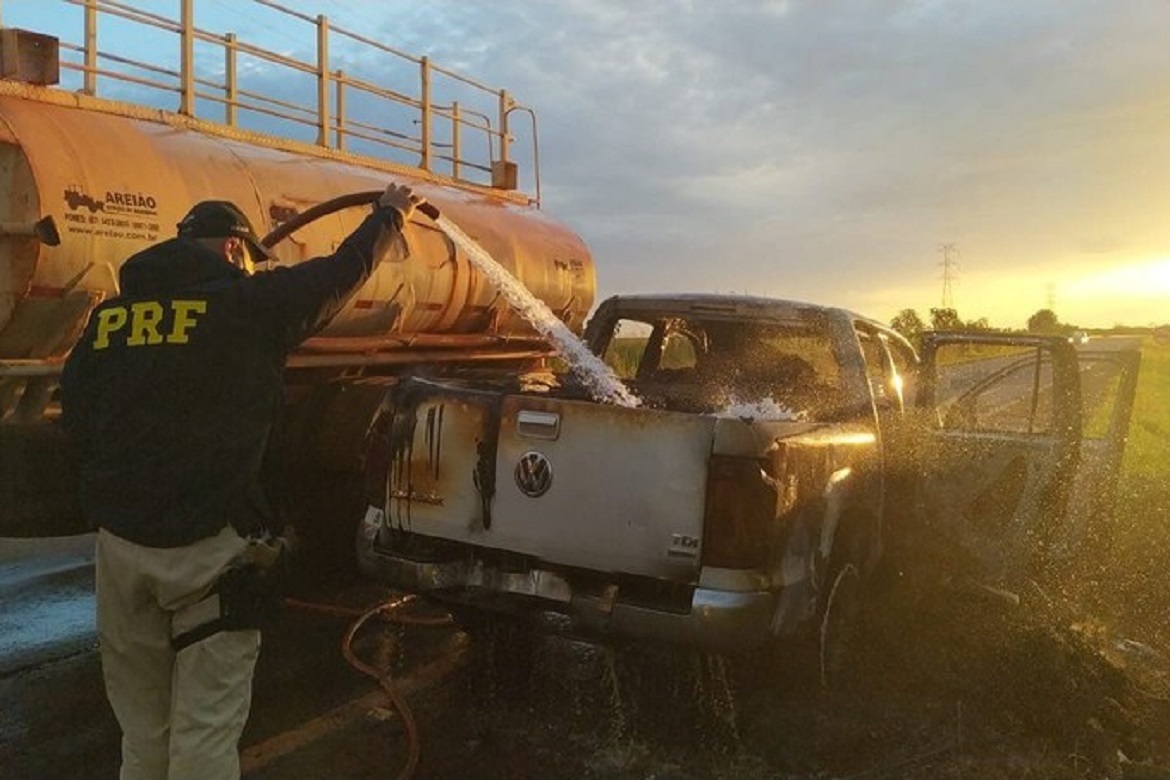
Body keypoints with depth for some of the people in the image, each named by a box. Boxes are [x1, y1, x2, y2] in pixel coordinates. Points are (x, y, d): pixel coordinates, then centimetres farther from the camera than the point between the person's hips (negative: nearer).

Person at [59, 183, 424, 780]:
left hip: (119, 540, 5)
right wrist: (391, 213, 25)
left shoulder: (107, 316, 8)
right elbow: (346, 268, 8)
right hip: (208, 544, -5)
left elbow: (77, 426, 12)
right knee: (206, 732, 4)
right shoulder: (249, 302, -5)